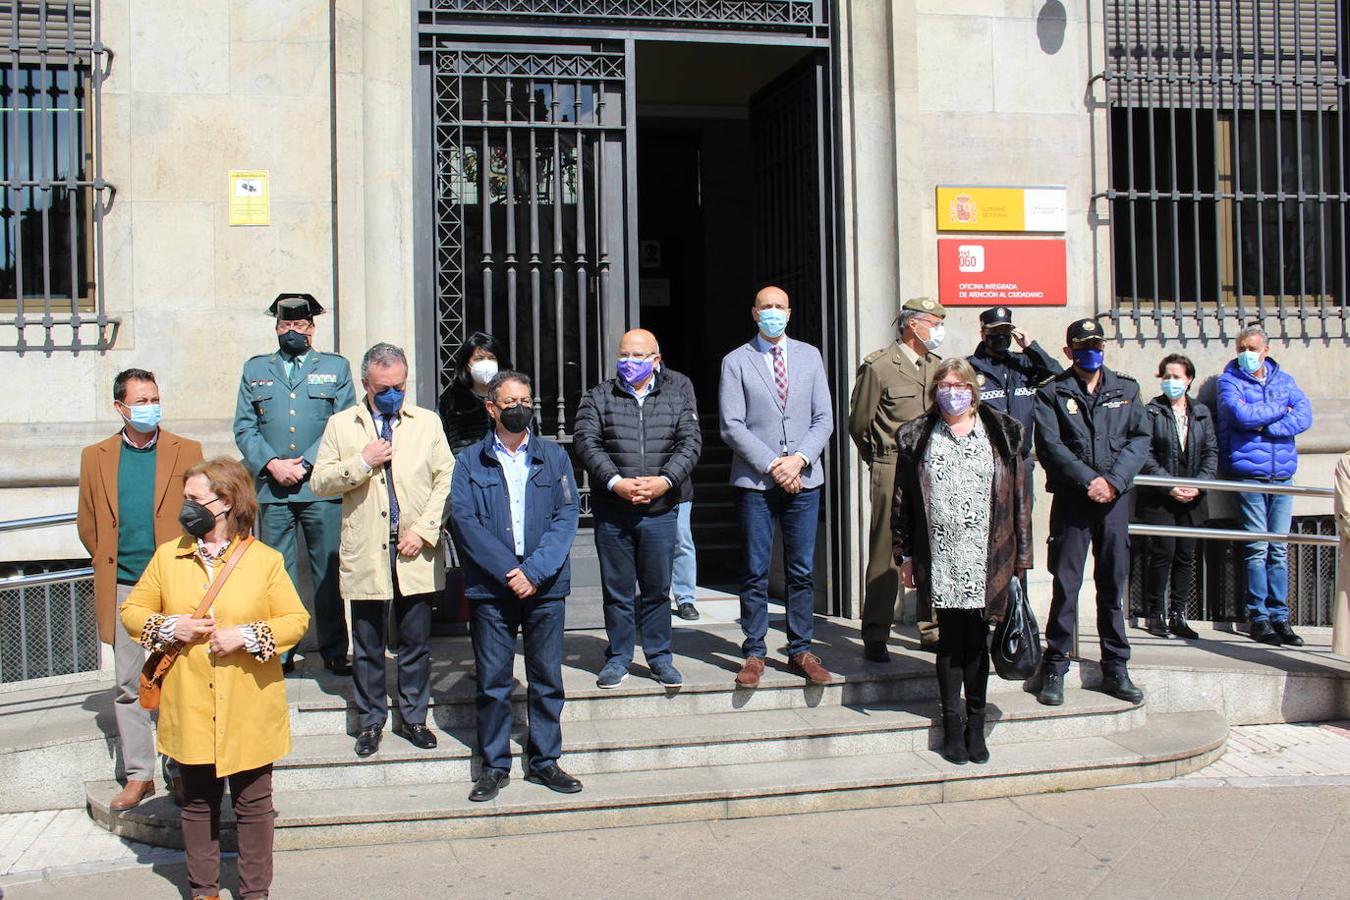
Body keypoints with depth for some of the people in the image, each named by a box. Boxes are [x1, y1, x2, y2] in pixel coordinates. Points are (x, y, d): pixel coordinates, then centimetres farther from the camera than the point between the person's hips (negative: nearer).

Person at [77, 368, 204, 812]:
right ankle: (138, 775, 17)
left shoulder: (186, 452, 2)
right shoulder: (95, 457, 7)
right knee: (128, 685, 7)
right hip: (122, 590, 2)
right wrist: (108, 565, 9)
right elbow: (87, 523, 15)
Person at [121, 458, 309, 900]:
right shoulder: (167, 556, 4)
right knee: (198, 803, 14)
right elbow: (132, 610, 9)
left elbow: (296, 620, -4)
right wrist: (169, 628, -10)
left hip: (248, 710, -2)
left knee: (253, 804, 9)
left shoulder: (266, 560, -4)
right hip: (190, 710, 2)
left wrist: (247, 636, -18)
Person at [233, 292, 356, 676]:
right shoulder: (255, 369, 16)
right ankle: (281, 652, 11)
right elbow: (244, 428, 9)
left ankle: (334, 651, 10)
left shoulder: (336, 367, 11)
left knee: (329, 571, 2)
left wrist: (305, 464, -8)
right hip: (271, 488, 1)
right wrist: (272, 464, -8)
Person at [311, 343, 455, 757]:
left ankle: (413, 717, 20)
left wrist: (424, 530, -7)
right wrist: (362, 463, -12)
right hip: (365, 555, 0)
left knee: (416, 642, 6)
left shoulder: (427, 423, 9)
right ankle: (371, 720, 20)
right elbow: (320, 482, 2)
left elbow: (446, 479, 4)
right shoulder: (341, 425, 7)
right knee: (367, 645, 7)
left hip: (415, 554, 1)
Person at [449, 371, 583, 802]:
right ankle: (494, 767, 15)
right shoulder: (470, 462, 6)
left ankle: (544, 762, 19)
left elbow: (566, 518, 1)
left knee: (547, 678, 7)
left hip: (545, 587, 1)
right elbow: (464, 521, -5)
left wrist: (535, 572, -12)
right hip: (490, 588, -1)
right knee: (493, 682, 3)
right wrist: (509, 571, -14)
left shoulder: (554, 457, 10)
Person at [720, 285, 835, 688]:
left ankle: (801, 651, 15)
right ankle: (754, 654, 10)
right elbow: (732, 426, -5)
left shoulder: (810, 356, 11)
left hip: (804, 479, 2)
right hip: (756, 481, -2)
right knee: (756, 572, 2)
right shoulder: (736, 362, 2)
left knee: (802, 572, 6)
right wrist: (772, 465, -12)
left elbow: (824, 419, 7)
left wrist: (798, 459, -8)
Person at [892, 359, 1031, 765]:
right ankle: (952, 725, 14)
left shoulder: (1001, 434, 7)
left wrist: (1020, 556, 1)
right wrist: (906, 555, 3)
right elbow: (902, 501, 7)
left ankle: (976, 725, 16)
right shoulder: (917, 438, 7)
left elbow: (1019, 498, 6)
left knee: (976, 639, 4)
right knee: (950, 638, 4)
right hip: (940, 560, 0)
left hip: (985, 560, 0)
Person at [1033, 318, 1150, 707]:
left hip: (1115, 498, 3)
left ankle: (1115, 668, 17)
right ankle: (1055, 668, 6)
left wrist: (1114, 480, -11)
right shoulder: (1052, 393, 4)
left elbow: (1140, 438, 4)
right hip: (1071, 498, -3)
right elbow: (1050, 446, -6)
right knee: (1065, 584, -2)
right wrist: (1089, 480, -15)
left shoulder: (1126, 389, 13)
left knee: (1113, 583, 8)